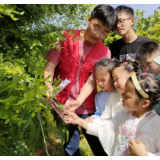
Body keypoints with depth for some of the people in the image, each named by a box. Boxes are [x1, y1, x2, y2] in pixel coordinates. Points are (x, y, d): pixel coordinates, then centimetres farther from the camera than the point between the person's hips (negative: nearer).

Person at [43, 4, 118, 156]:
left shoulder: (104, 52, -2)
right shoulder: (67, 37, -5)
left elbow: (92, 80, -11)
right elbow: (50, 65, -6)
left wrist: (78, 101, -27)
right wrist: (48, 86, -25)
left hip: (87, 106, 1)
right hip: (62, 103, -1)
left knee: (98, 145, 12)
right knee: (71, 147, 11)